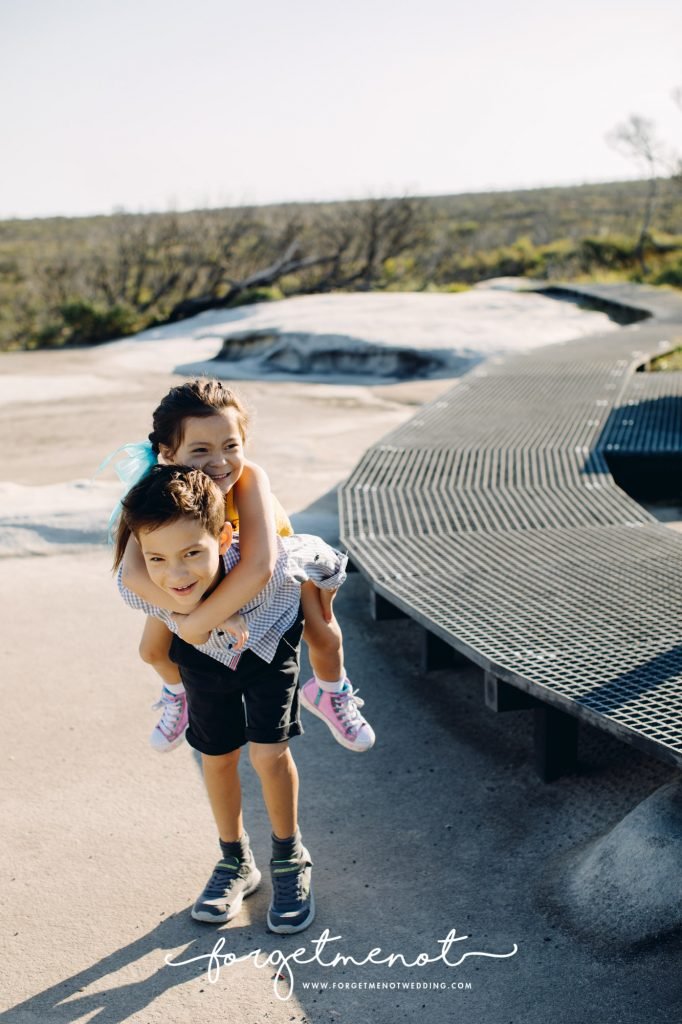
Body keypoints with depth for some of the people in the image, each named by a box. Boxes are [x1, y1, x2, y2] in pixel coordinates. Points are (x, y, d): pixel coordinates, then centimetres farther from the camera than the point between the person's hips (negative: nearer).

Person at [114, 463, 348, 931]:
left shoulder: (268, 564, -46)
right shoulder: (134, 588, -39)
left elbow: (323, 557, -23)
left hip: (268, 642, -2)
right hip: (203, 653, 2)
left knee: (268, 752, -8)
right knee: (217, 757, 12)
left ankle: (290, 860, 19)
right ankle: (237, 863, 36)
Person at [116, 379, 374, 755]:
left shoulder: (250, 478, -46)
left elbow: (259, 566, -57)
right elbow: (134, 573, -53)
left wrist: (198, 622, -54)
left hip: (274, 551, -1)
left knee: (325, 637, -4)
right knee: (153, 650, 4)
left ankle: (329, 695, 32)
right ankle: (179, 695, 41)